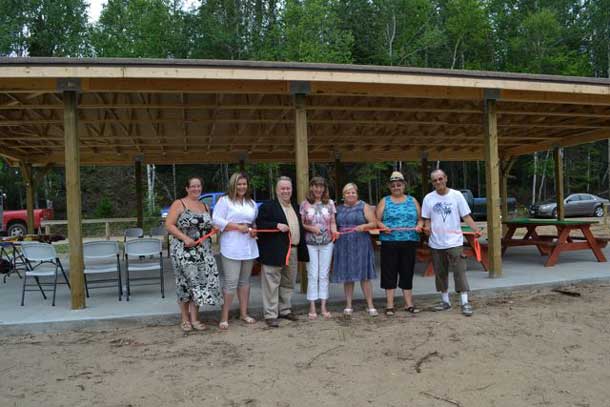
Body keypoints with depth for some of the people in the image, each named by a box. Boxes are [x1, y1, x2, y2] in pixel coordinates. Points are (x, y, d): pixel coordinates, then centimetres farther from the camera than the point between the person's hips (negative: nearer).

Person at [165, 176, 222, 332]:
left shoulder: (205, 206, 15)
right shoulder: (179, 204, -2)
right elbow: (169, 225, -9)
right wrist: (185, 238, -18)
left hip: (203, 252, 5)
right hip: (184, 251, -5)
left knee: (201, 281, 0)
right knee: (186, 282, 0)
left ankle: (194, 318, 10)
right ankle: (185, 318, 14)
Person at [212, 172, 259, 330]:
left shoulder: (252, 203, 18)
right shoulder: (224, 200, -2)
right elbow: (217, 220, -11)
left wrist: (254, 231, 1)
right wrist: (238, 227, -15)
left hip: (249, 247, 6)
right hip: (231, 248, -6)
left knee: (245, 280, 13)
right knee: (231, 281, -9)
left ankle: (244, 313, 23)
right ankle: (224, 317, 0)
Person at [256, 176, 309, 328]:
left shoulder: (295, 207, 16)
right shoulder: (268, 206, -6)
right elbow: (259, 224, -13)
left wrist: (301, 249, 15)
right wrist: (277, 226, -22)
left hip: (293, 251, 7)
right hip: (274, 252, -7)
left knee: (288, 283, 16)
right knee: (272, 284, -3)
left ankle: (285, 310, 29)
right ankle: (270, 315, 4)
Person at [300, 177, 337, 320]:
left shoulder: (330, 203, 6)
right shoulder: (305, 204, 1)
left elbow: (332, 222, 6)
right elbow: (301, 223, 1)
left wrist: (334, 231, -13)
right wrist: (311, 228, -16)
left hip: (327, 243, 2)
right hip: (310, 244, -2)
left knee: (324, 275, 6)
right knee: (312, 275, 1)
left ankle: (323, 307, 15)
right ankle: (312, 308, 10)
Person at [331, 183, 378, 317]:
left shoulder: (363, 207, 4)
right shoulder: (338, 209, 13)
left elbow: (374, 223, -2)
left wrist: (364, 226, -19)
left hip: (360, 245, -3)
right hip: (343, 246, 3)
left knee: (364, 276, -1)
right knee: (347, 276, 5)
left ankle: (370, 306, 5)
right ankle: (348, 306, 13)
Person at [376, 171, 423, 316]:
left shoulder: (412, 201, 14)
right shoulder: (384, 201, 8)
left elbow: (420, 219, 14)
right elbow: (377, 220, 4)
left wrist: (419, 225, -6)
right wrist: (383, 227, -16)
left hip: (410, 242, 2)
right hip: (389, 242, -1)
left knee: (407, 272, 6)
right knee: (389, 273, 1)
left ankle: (409, 304, 15)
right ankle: (389, 304, 8)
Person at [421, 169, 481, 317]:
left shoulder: (456, 195, -2)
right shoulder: (428, 198, 3)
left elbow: (466, 216, -4)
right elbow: (427, 219, 8)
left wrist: (476, 229, -19)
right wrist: (427, 227, -14)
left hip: (454, 241, -3)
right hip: (436, 243, 3)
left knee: (459, 271, -7)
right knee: (440, 273, 12)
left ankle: (465, 302, 0)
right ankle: (445, 301, 25)